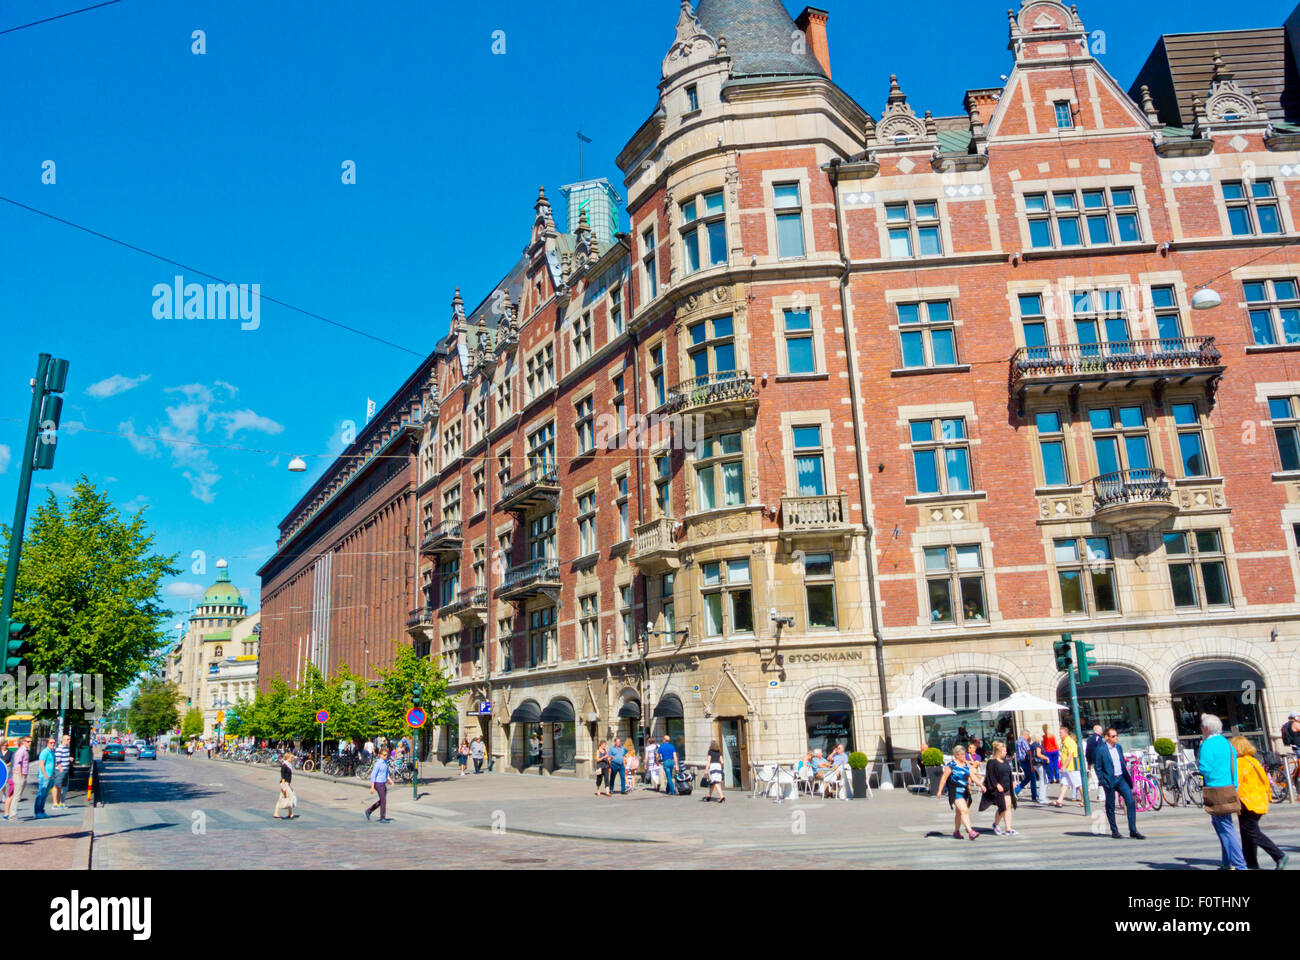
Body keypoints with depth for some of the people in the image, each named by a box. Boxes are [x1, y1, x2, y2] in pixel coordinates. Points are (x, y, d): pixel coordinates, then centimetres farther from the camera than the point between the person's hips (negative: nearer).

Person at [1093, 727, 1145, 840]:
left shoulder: (1118, 747, 9)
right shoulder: (1100, 750, -10)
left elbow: (1123, 764, 17)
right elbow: (1098, 768, -6)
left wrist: (1128, 777, 12)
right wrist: (1103, 782, -10)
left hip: (1121, 779, 5)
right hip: (1109, 780, -5)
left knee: (1131, 802, -5)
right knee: (1110, 806, 4)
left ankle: (1133, 831, 1)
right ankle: (1114, 831, 17)